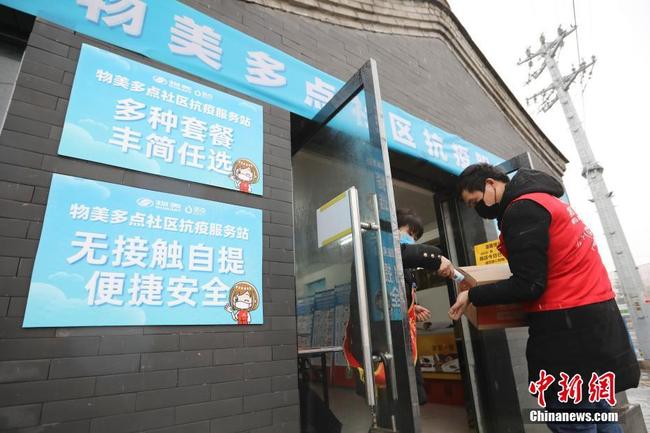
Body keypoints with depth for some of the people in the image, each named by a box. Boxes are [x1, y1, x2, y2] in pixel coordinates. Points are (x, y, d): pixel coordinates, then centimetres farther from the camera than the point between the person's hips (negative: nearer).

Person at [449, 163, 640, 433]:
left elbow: (528, 286, -19)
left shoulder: (521, 209, -16)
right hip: (593, 317, 10)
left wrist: (472, 296, -9)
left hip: (570, 324, -10)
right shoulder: (540, 199, 15)